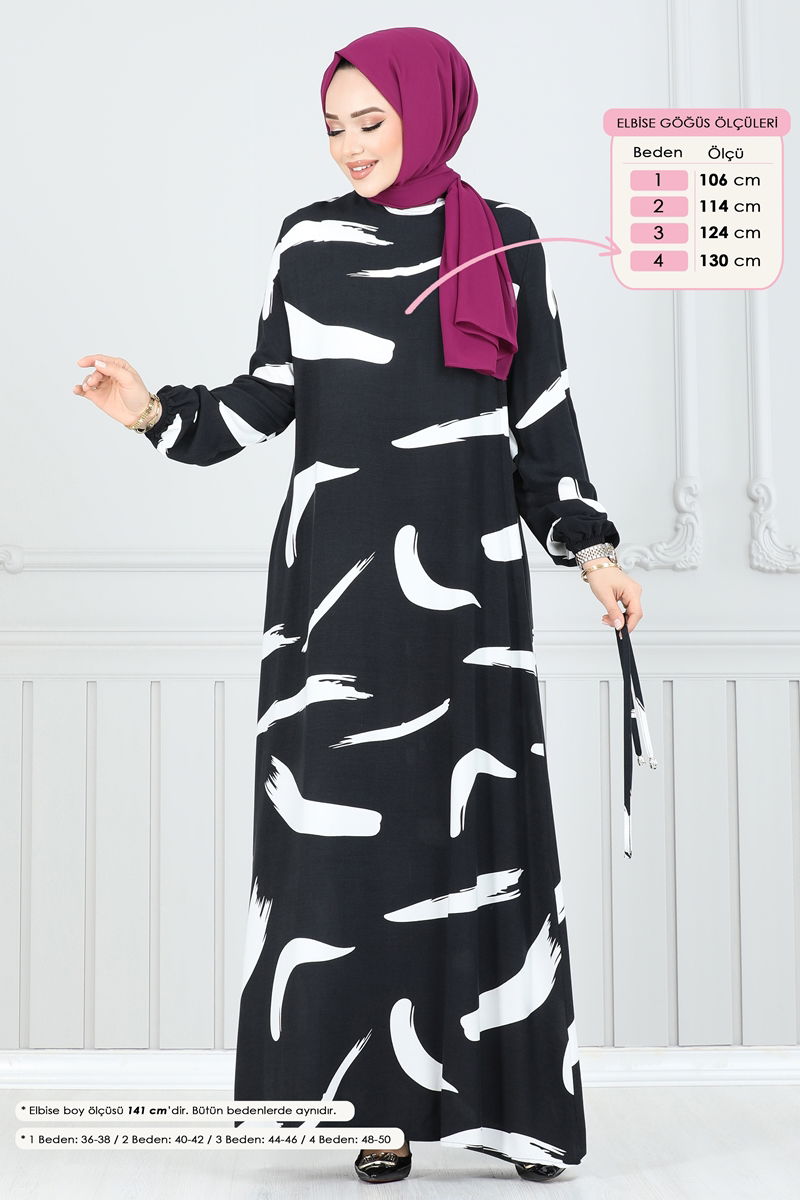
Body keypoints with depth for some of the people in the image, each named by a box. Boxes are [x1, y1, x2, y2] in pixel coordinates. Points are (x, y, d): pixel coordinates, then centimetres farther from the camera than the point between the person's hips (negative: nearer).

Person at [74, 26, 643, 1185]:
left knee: (482, 827, -1)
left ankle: (511, 1094, 11)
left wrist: (590, 546, 1)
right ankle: (382, 1097, 9)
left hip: (467, 572, 0)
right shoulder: (309, 241, 8)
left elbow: (544, 415, 8)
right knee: (349, 826, -1)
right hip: (338, 570, 1)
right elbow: (269, 397, 9)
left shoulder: (508, 242, 7)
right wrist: (163, 413, -7)